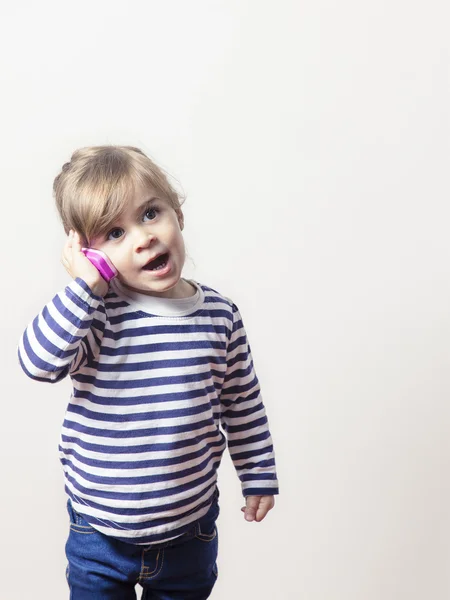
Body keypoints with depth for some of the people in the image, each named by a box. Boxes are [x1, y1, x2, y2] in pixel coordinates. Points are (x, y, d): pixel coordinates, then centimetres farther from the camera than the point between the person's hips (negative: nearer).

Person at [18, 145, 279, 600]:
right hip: (100, 533, -1)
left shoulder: (220, 316, -7)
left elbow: (243, 403, 5)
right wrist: (84, 285, -29)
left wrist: (259, 475, 11)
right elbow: (40, 362, -32)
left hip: (190, 532, 2)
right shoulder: (95, 315, -15)